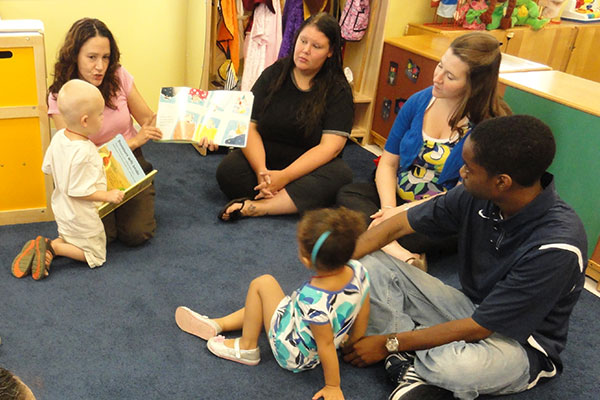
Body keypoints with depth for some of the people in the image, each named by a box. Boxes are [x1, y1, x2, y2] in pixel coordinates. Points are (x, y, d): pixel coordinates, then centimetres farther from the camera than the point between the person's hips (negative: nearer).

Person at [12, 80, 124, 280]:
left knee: (69, 238, 32)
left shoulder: (59, 137, -8)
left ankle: (48, 247, 2)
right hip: (82, 217, -8)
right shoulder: (84, 153, -34)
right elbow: (79, 191, -28)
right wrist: (108, 195, -19)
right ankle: (52, 248, -6)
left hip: (62, 209, 8)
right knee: (95, 256, 11)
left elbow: (47, 167, 5)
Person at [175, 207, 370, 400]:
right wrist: (348, 342, 14)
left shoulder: (314, 300, -38)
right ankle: (217, 324, 33)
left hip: (294, 357, -8)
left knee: (263, 283, -6)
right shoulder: (358, 270, -19)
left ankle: (246, 348, 10)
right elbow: (362, 319, -5)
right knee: (261, 302, 21)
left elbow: (326, 346, -26)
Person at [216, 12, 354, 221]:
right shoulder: (273, 75, 2)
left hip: (309, 166, -1)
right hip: (263, 158, 1)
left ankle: (255, 207, -34)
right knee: (227, 171, -28)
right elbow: (249, 127, -5)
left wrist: (284, 176, -27)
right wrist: (261, 171, -23)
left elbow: (330, 146, -15)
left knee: (341, 174, -33)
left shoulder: (338, 90, -4)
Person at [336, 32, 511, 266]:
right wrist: (388, 208, -15)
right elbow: (388, 162, 3)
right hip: (398, 198, 5)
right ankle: (404, 257, -38)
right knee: (348, 193, -20)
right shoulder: (419, 102, 1)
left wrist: (404, 212, -20)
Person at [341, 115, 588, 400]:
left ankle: (403, 360, -9)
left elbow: (476, 329, -27)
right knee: (371, 265, -7)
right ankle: (413, 370, -17)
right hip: (470, 307, 6)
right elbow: (398, 225, -4)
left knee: (457, 366, -42)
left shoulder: (556, 246, -31)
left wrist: (389, 343, -19)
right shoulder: (477, 196, -14)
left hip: (520, 342, -6)